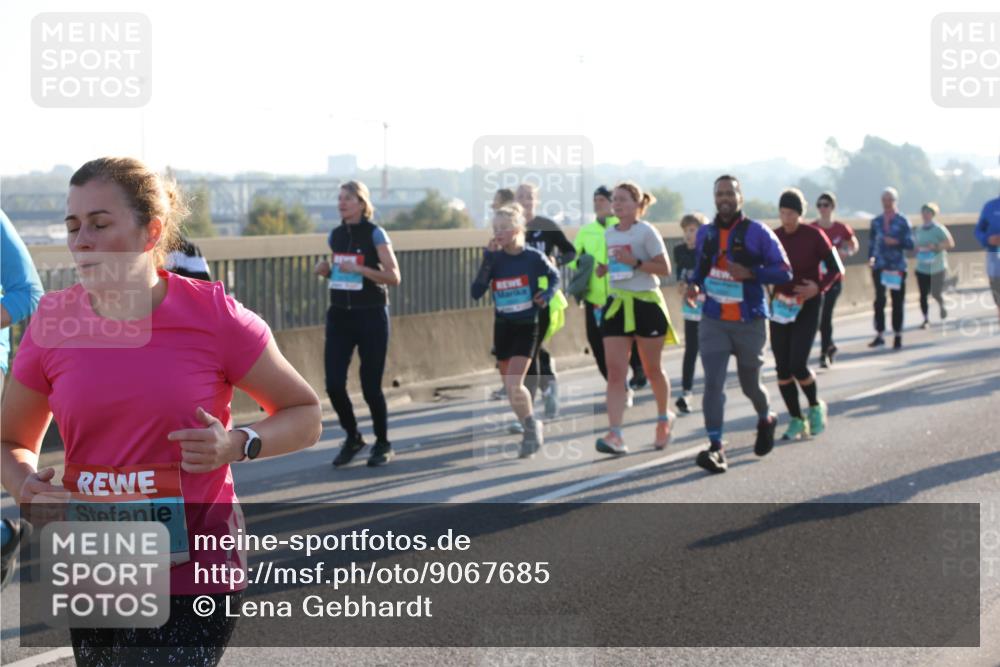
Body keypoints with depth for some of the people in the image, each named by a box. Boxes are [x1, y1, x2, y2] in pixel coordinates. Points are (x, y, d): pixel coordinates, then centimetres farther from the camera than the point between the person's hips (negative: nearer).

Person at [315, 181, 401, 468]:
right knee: (334, 384, -4)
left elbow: (394, 277, -11)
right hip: (339, 315, 5)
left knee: (370, 386, -1)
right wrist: (326, 270, 0)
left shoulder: (375, 234, -7)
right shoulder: (335, 235, 9)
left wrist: (359, 269, -22)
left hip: (371, 316, -5)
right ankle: (352, 437, 19)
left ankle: (383, 444, 20)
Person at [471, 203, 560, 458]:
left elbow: (554, 277, 10)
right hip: (503, 327, 4)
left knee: (513, 384, -17)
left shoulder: (533, 258, -9)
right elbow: (476, 293, -11)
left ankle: (531, 426, 3)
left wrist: (548, 294, -10)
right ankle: (531, 428, 30)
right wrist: (487, 261, -19)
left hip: (527, 327, -4)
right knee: (510, 388, 11)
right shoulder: (495, 259, -3)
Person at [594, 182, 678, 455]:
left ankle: (664, 418, 35)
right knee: (615, 371, -8)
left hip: (646, 304, -4)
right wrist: (603, 267, 1)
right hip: (616, 305, 5)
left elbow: (665, 268, -12)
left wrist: (635, 262, -23)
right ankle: (614, 435, -16)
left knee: (652, 369, 9)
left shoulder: (646, 231, -8)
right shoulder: (608, 234, 10)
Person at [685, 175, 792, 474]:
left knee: (750, 384, 13)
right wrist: (694, 284, 0)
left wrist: (750, 273, -24)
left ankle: (766, 419, 45)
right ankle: (716, 447, -13)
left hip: (749, 323, -2)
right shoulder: (705, 233, 6)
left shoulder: (757, 232, -7)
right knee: (713, 382, -13)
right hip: (714, 322, 2)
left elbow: (784, 271, -9)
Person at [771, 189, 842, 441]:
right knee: (782, 368, 1)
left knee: (797, 364, -15)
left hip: (807, 306, -4)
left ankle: (816, 406, 13)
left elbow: (836, 269, -5)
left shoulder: (814, 235, -8)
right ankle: (796, 420, 15)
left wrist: (819, 287, -21)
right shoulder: (774, 237, 3)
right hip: (780, 307, 4)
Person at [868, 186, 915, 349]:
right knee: (879, 300, -3)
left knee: (898, 301, 2)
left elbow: (910, 244, -2)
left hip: (897, 267, -2)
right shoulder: (876, 221, 8)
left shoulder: (902, 221, 0)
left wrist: (896, 242, -18)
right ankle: (879, 334, 3)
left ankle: (898, 336, 10)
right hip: (879, 266, 2)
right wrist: (871, 257, -1)